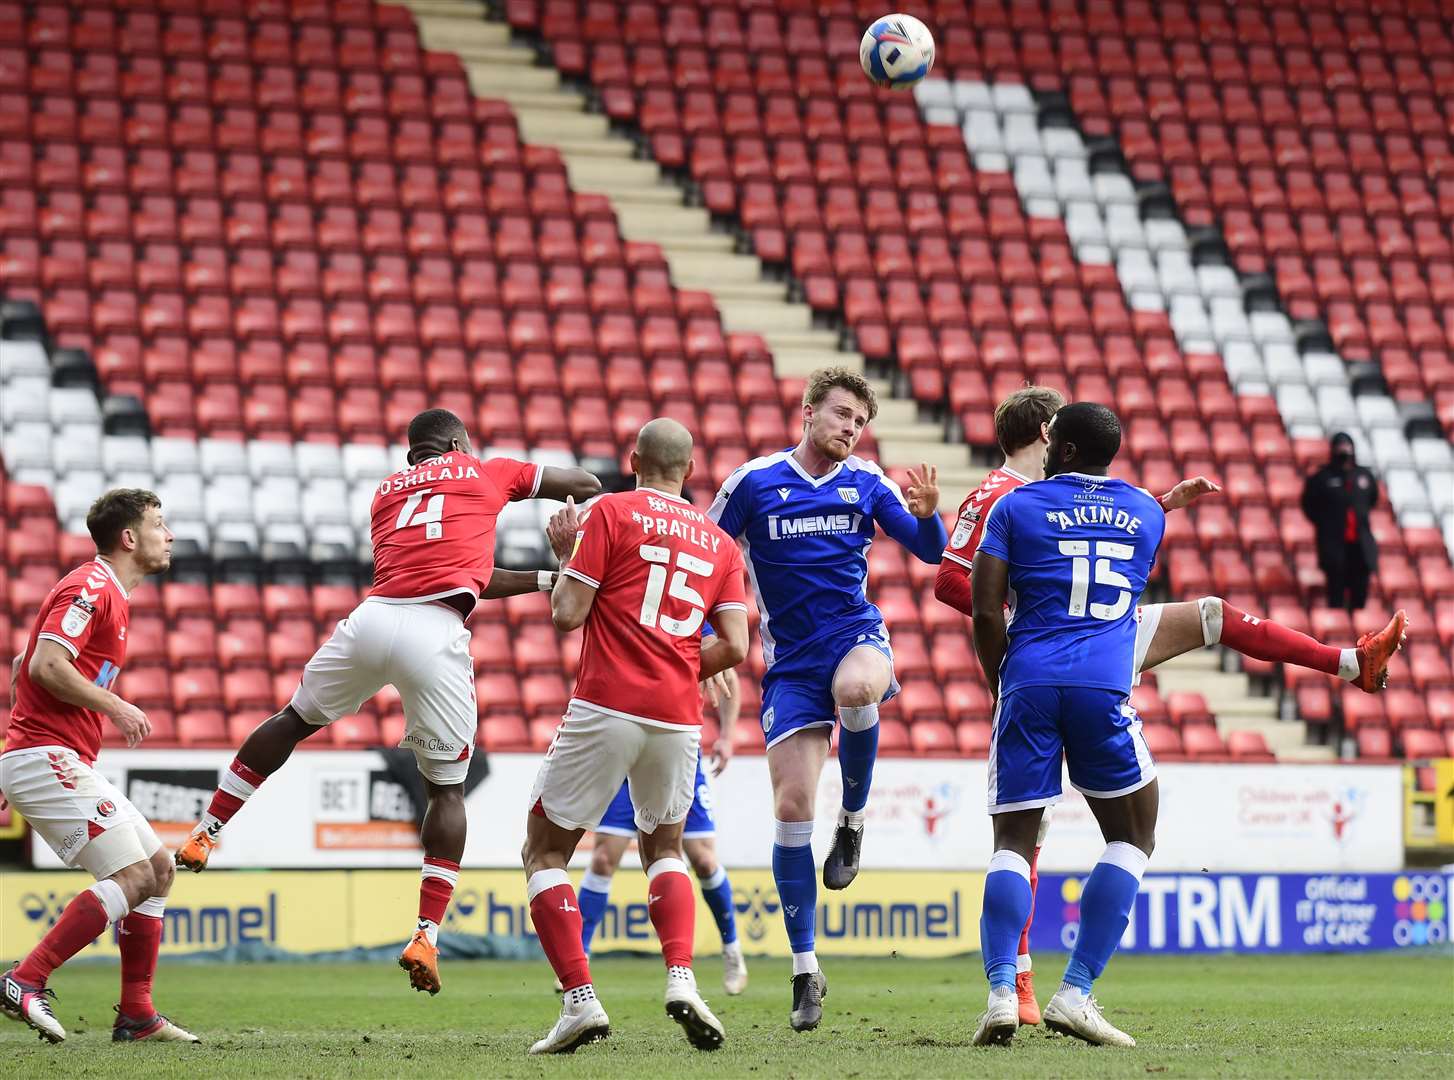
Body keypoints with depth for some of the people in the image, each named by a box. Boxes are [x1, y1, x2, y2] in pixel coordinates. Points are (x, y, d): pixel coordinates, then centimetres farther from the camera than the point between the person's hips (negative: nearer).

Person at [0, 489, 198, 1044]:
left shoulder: (109, 594, 21)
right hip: (46, 759, -11)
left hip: (70, 764, 11)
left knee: (159, 869, 9)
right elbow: (46, 666, -23)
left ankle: (136, 1014, 9)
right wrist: (113, 705, -16)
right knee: (133, 877, -16)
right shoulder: (90, 588, -11)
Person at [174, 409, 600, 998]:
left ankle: (206, 833, 31)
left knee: (294, 719, 28)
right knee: (446, 789, 9)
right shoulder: (485, 473, 19)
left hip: (373, 618, 3)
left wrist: (546, 580, 40)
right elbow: (587, 485, 30)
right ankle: (426, 935, 0)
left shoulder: (388, 491, 28)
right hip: (437, 638, -3)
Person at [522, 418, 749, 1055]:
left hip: (606, 708, -4)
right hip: (678, 717, 4)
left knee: (544, 854, 9)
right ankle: (681, 977, 1)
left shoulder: (611, 512, 1)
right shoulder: (719, 542, 14)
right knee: (664, 849, 26)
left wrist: (566, 554, 14)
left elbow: (566, 615, -5)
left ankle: (579, 1000, -7)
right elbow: (735, 647, 5)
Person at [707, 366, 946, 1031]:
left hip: (856, 634, 0)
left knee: (856, 687, -39)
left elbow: (930, 551, 3)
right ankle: (805, 971, 2)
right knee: (791, 809, -8)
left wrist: (926, 514, -19)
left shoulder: (867, 482, 5)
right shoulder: (754, 483, 0)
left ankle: (854, 820, -11)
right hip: (790, 662, 0)